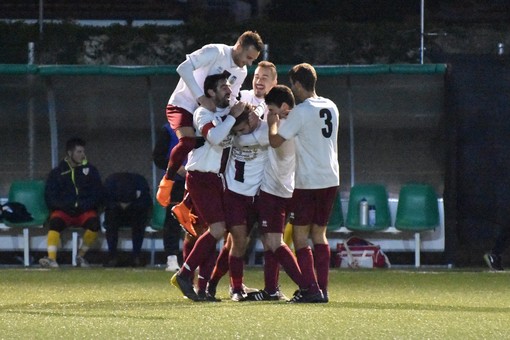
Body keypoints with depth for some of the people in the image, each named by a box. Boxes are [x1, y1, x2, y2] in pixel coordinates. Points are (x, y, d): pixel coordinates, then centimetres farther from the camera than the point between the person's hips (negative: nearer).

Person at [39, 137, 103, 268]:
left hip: (85, 211, 1)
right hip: (63, 211, 0)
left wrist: (83, 205, -11)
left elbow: (98, 195, 8)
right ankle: (51, 258, -42)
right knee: (55, 222, -33)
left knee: (94, 223, -31)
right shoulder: (57, 173, 9)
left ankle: (81, 256, -12)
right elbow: (50, 197, 4)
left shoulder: (90, 170, 11)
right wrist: (65, 205, -14)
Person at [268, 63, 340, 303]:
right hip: (331, 179, 7)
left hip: (308, 182, -7)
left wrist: (273, 121, 9)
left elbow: (275, 141, -9)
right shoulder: (331, 107, 9)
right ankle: (322, 288, 9)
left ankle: (311, 289, -9)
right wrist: (286, 117, 26)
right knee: (319, 234, 13)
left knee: (300, 237, -1)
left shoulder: (300, 112, -13)